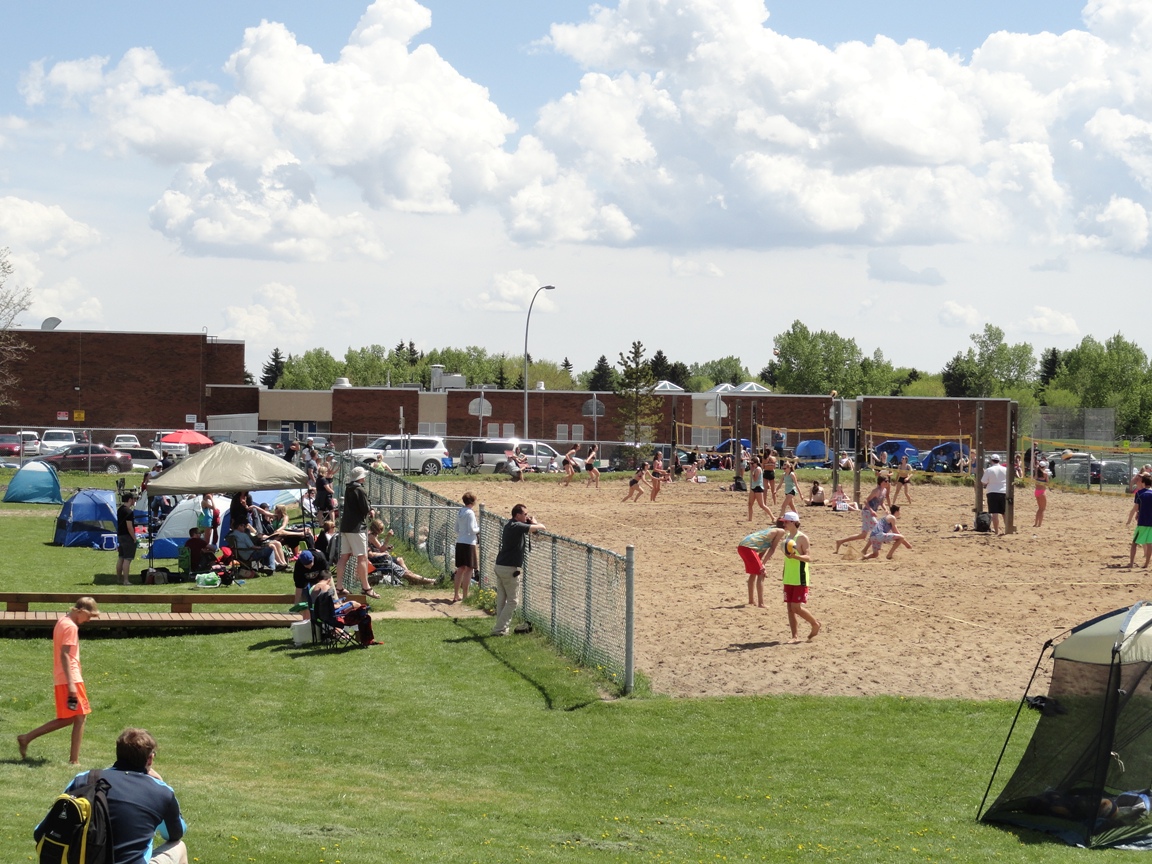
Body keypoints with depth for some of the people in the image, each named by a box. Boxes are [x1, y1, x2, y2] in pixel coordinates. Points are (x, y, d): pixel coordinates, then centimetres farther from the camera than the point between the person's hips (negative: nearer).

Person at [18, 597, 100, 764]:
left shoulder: (62, 622, 16)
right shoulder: (71, 627, -14)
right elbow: (64, 655, -20)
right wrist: (71, 683, -23)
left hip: (61, 679, 10)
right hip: (70, 678, -10)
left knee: (67, 719, 14)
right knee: (80, 717, -4)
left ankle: (26, 738, 13)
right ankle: (74, 760, -3)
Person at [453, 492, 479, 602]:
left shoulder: (459, 512, 10)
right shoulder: (470, 513, -14)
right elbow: (472, 530, -17)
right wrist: (479, 529, 0)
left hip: (459, 542, 8)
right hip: (469, 543, -8)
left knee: (460, 569, 13)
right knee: (469, 569, -2)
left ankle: (456, 595, 16)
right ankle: (465, 596, -3)